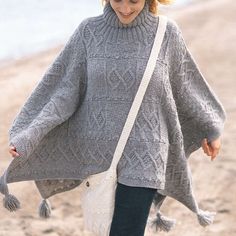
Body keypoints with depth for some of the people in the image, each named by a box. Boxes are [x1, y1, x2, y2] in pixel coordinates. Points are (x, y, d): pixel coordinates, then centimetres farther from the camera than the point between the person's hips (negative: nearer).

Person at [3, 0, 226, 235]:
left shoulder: (166, 32, -4)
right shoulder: (89, 30, -1)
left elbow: (182, 87, 11)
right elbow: (66, 90, -1)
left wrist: (211, 129, 22)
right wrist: (27, 138, -11)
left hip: (142, 157, -2)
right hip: (99, 152, 2)